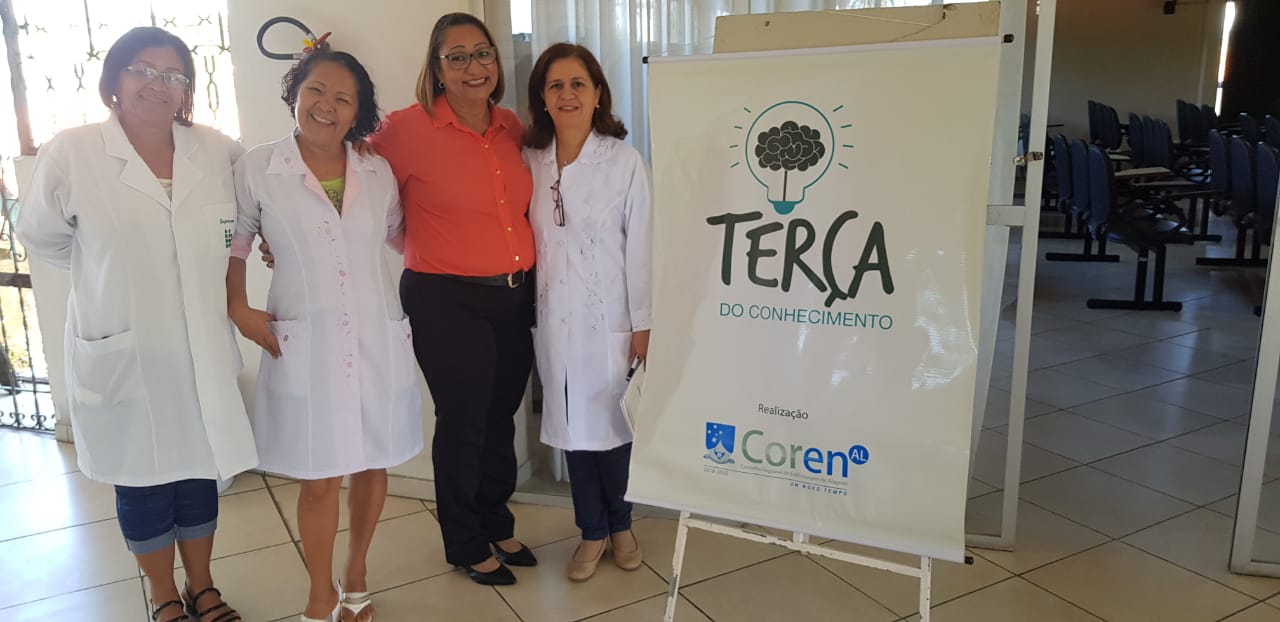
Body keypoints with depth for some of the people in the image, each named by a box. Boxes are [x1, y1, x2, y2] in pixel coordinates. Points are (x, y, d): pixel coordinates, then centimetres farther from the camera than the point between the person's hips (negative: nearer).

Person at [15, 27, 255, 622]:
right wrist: (115, 272, 8)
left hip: (201, 347, 2)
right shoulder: (70, 154, -9)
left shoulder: (216, 150, -3)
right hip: (122, 350, -2)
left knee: (199, 468, 15)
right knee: (141, 476, 13)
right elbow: (41, 238, 5)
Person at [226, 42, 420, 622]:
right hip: (304, 346, -2)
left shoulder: (378, 172, 3)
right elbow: (233, 243, 8)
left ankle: (355, 574, 36)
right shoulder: (256, 167, -3)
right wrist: (239, 310, 0)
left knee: (372, 464, 13)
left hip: (378, 340, 3)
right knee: (319, 478, 5)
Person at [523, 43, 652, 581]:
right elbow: (526, 237, 6)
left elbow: (640, 247, -5)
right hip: (554, 317, 3)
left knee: (613, 420, 5)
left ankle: (620, 523, 30)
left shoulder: (625, 161, -6)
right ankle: (592, 531, 29)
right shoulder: (529, 160, 2)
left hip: (609, 316, -3)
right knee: (570, 423, 11)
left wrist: (643, 324, -6)